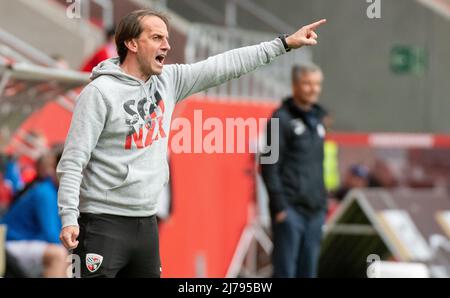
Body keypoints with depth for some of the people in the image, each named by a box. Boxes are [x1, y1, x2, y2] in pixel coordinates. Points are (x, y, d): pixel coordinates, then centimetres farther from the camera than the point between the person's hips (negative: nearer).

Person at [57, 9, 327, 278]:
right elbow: (73, 161, -13)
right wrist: (69, 218, -21)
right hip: (105, 222, -7)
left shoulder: (168, 81, 8)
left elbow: (223, 66, 11)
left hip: (147, 222, 7)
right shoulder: (100, 92, -11)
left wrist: (285, 43, 10)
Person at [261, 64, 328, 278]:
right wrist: (279, 206, -15)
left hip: (315, 211, 7)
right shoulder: (281, 119, -5)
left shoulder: (317, 119, 17)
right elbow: (270, 166, -10)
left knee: (308, 271, 8)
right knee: (285, 270, -6)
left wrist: (323, 203, 16)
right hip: (291, 209, -7)